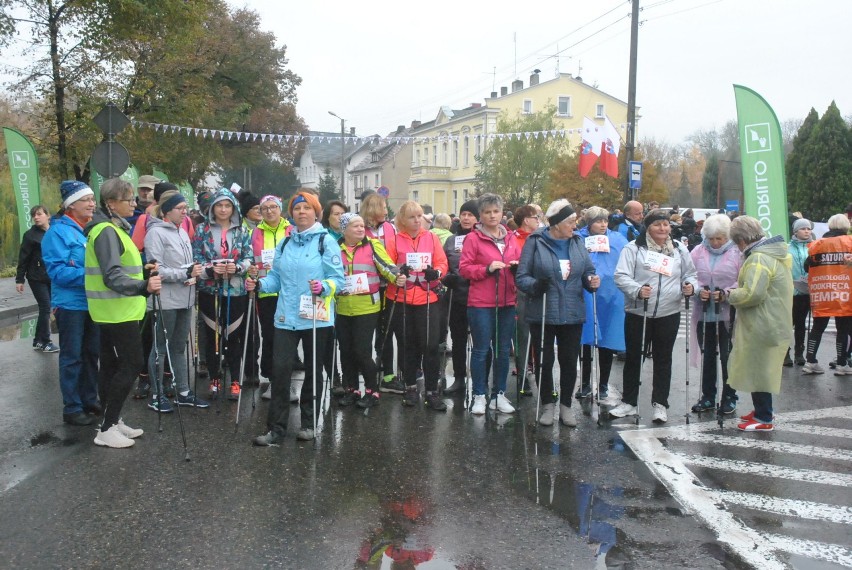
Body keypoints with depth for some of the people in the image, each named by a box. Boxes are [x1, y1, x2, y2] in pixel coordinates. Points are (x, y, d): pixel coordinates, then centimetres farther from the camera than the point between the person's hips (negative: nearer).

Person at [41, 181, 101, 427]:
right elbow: (57, 271, -18)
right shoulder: (58, 231, -12)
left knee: (91, 353, 15)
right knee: (72, 357, 1)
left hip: (93, 302, 7)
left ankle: (89, 400, 27)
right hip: (71, 303, -7)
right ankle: (72, 408, 10)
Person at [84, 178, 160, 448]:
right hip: (117, 310, -10)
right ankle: (106, 429, -1)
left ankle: (112, 421, 21)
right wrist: (143, 287, -40)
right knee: (131, 364, -8)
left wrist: (144, 273, 25)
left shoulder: (113, 228, 14)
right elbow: (113, 277, -27)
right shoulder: (106, 231, -18)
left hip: (115, 310, 10)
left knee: (112, 365, 13)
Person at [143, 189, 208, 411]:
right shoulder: (156, 232, -11)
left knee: (179, 347, 15)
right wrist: (186, 273, -19)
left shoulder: (182, 232, 12)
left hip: (184, 299, 8)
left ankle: (183, 392, 24)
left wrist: (195, 272, -4)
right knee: (161, 349, 3)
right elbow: (156, 270, -18)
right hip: (165, 300, -8)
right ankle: (156, 395, 14)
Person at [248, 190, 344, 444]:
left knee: (313, 371, 10)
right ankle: (276, 428, 3)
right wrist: (259, 284, -6)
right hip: (286, 317, 4)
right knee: (280, 369, -5)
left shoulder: (326, 241, -4)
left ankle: (308, 423, 25)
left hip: (316, 317, -3)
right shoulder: (285, 243, 13)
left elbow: (338, 278, -9)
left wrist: (323, 287, -28)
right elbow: (276, 278, 12)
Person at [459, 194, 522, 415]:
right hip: (481, 303, -5)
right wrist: (487, 269, -18)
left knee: (503, 350, 10)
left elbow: (519, 263, 18)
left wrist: (517, 267, -4)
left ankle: (499, 394, 21)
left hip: (507, 303, 5)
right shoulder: (473, 238, -3)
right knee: (481, 350, 2)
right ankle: (479, 396, 11)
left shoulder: (510, 238, 11)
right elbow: (464, 268, -7)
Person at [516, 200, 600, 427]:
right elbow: (522, 276, -6)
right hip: (542, 314, -3)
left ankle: (566, 405, 25)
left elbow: (588, 270, 12)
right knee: (544, 361, 7)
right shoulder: (535, 242, -6)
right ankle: (547, 404, 25)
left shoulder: (577, 242, 6)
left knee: (569, 361, 9)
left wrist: (591, 281, -10)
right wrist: (535, 285, -26)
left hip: (572, 314, 3)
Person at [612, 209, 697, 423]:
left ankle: (660, 404, 21)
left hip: (668, 314, 3)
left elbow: (690, 274, 17)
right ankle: (629, 402, 22)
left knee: (663, 359, 10)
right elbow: (621, 276, -11)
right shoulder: (634, 248, -4)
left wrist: (689, 285, -5)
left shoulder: (679, 249, 8)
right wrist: (637, 289, -28)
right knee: (634, 357, 8)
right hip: (638, 313, -2)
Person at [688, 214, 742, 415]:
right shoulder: (698, 252, 4)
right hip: (704, 313, 4)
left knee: (727, 357, 6)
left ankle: (729, 397, 21)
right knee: (708, 356, 15)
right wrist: (698, 290, -13)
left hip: (728, 314, -4)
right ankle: (708, 396, 26)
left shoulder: (736, 253, -7)